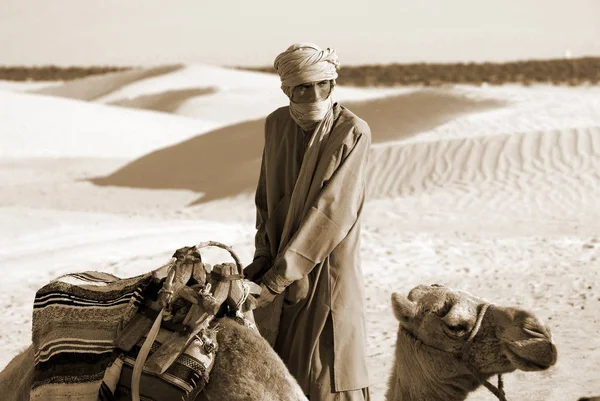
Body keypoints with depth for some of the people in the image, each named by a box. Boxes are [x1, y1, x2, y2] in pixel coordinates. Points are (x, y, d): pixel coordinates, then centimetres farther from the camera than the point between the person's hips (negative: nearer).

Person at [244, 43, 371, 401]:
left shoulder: (353, 132, -14)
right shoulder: (277, 123, 3)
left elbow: (332, 211, -20)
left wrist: (277, 277, -22)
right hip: (279, 271, 5)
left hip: (327, 274, -5)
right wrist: (262, 259, -2)